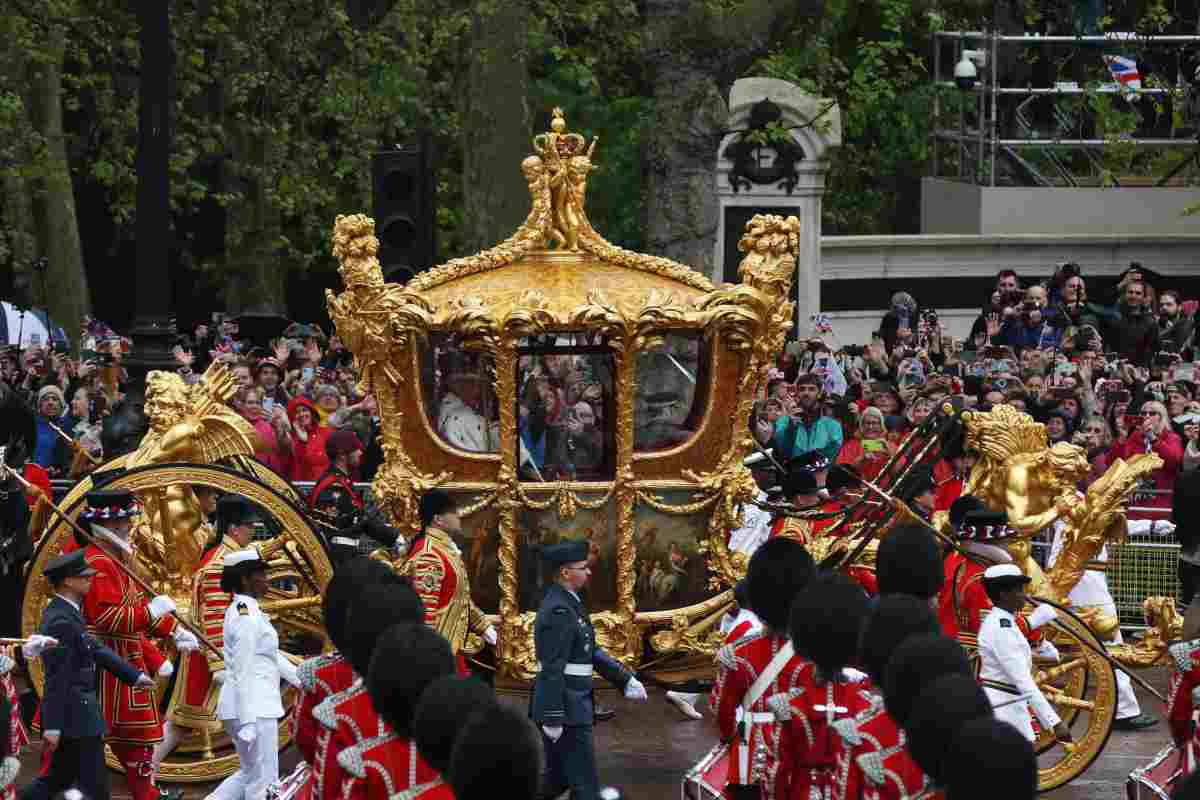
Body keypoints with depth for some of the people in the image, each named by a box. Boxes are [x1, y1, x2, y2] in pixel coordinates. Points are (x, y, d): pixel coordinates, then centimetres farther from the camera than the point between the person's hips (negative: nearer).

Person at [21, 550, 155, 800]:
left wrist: (134, 675, 22)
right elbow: (56, 679, -22)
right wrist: (52, 726, -23)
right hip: (75, 717, -10)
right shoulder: (62, 622, -20)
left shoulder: (66, 612, 11)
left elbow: (95, 649, 19)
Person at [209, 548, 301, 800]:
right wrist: (248, 722, -22)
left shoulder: (241, 610, 13)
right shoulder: (248, 617, -17)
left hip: (249, 706, 10)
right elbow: (244, 672, -20)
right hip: (253, 708, -10)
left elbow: (270, 655, 22)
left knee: (249, 774, 19)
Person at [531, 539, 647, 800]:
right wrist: (553, 718, -24)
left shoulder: (568, 603, 13)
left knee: (558, 779, 16)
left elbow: (591, 652, 19)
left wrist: (625, 679, 16)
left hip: (570, 705, 10)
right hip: (566, 709, -10)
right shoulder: (559, 611, -19)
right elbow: (552, 669, -23)